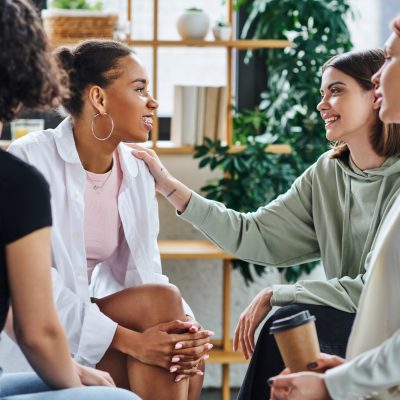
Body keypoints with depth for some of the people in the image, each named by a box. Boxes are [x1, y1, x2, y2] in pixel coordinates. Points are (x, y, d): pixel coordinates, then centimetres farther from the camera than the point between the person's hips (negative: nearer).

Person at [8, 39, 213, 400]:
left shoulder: (138, 171, 3)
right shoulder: (31, 159, -16)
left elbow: (144, 275, -1)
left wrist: (187, 327, -22)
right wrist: (128, 339, -28)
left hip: (92, 319, 6)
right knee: (162, 301, -23)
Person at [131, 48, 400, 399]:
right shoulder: (328, 173, 5)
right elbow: (254, 235, 0)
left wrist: (274, 296, -15)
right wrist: (169, 186, -4)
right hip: (348, 324, 5)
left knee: (289, 323, -22)